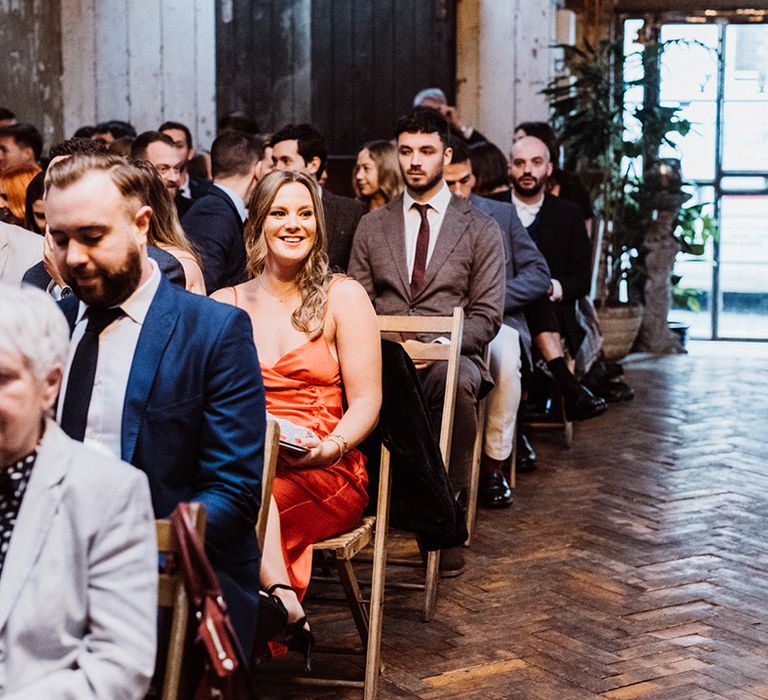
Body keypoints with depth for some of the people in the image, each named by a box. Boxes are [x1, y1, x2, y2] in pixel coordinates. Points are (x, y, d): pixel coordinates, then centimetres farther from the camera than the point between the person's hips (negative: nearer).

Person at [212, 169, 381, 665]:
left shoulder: (343, 297, 8)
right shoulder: (225, 305, 15)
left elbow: (366, 402, 2)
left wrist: (331, 447, -19)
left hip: (326, 473, -2)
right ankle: (283, 602, -38)